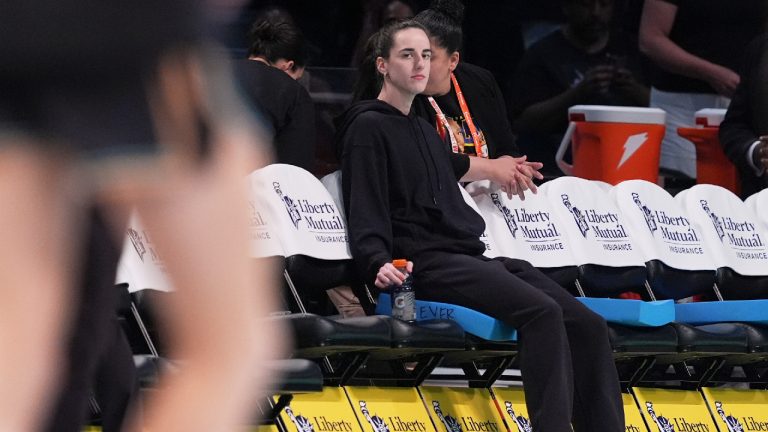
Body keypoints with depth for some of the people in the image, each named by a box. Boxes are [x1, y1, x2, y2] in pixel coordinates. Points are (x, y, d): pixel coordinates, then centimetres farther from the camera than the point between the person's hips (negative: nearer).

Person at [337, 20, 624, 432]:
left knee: (589, 325, -9)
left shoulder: (423, 129, 26)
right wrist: (380, 263, -27)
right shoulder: (368, 127, 1)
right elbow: (366, 212, -9)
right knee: (542, 312, -31)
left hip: (473, 258, 9)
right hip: (426, 264, -9)